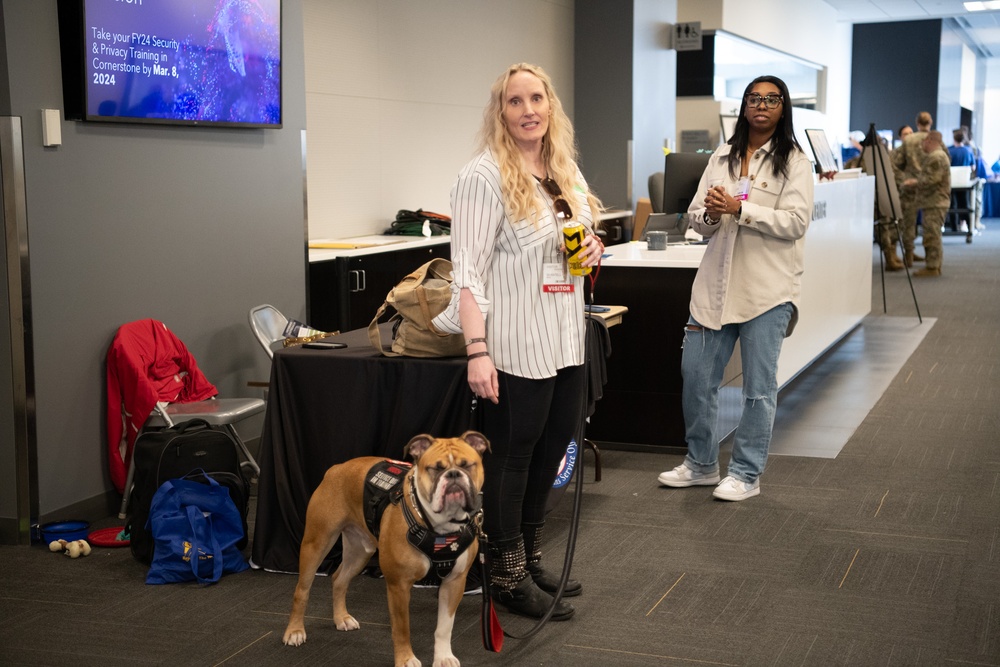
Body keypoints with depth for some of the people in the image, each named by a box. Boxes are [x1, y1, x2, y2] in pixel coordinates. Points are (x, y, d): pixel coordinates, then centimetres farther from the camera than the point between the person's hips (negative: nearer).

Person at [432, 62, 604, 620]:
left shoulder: (567, 172, 12)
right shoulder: (485, 177, -12)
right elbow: (469, 269, -17)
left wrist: (594, 248, 1)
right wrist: (477, 351, -24)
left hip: (565, 338, 8)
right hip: (516, 344, -8)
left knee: (555, 446, 14)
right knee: (513, 454, 2)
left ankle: (532, 559, 31)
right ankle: (508, 576, 16)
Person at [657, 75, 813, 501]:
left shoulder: (794, 162, -2)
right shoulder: (722, 158, 12)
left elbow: (795, 222, -14)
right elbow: (697, 218, 12)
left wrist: (738, 209, -18)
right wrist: (710, 215, -11)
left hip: (767, 289, -5)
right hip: (716, 284, 5)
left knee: (759, 386, 3)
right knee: (695, 375, 8)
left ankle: (746, 474, 16)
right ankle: (701, 464, 25)